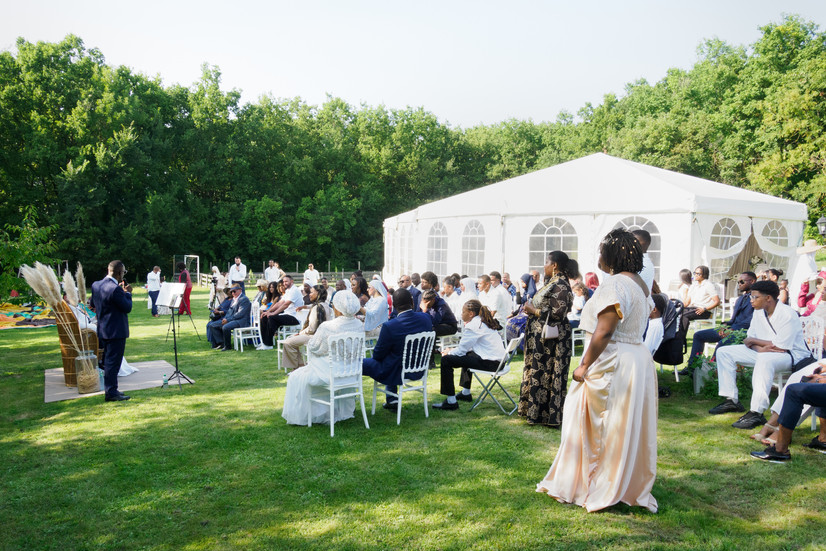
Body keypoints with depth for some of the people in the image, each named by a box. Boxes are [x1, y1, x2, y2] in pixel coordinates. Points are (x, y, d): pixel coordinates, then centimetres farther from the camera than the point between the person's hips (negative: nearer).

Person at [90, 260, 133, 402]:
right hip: (116, 331, -9)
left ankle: (110, 390, 27)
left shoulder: (96, 285, 3)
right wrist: (128, 293, -1)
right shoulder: (115, 289, -24)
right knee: (113, 362, -1)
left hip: (102, 330, 9)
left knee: (108, 361, 18)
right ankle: (111, 393, 5)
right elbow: (127, 308, -17)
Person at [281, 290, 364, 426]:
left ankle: (300, 416, 27)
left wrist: (311, 339, 10)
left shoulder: (326, 327, -24)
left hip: (331, 373, -6)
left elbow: (313, 347, -10)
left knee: (296, 377, 17)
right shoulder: (359, 325, -7)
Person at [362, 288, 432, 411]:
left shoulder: (390, 326, -26)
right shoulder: (426, 318, -10)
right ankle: (392, 401, 37)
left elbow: (378, 355, -13)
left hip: (398, 373, -6)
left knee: (360, 363, 8)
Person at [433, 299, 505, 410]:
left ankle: (451, 402, -9)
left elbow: (462, 349, -8)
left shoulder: (472, 325, -11)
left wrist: (449, 352, 11)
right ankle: (466, 393, 44)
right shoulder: (484, 321, 19)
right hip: (498, 360, 11)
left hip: (489, 363, -11)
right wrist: (453, 351, 17)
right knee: (467, 355, 38)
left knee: (446, 360, -10)